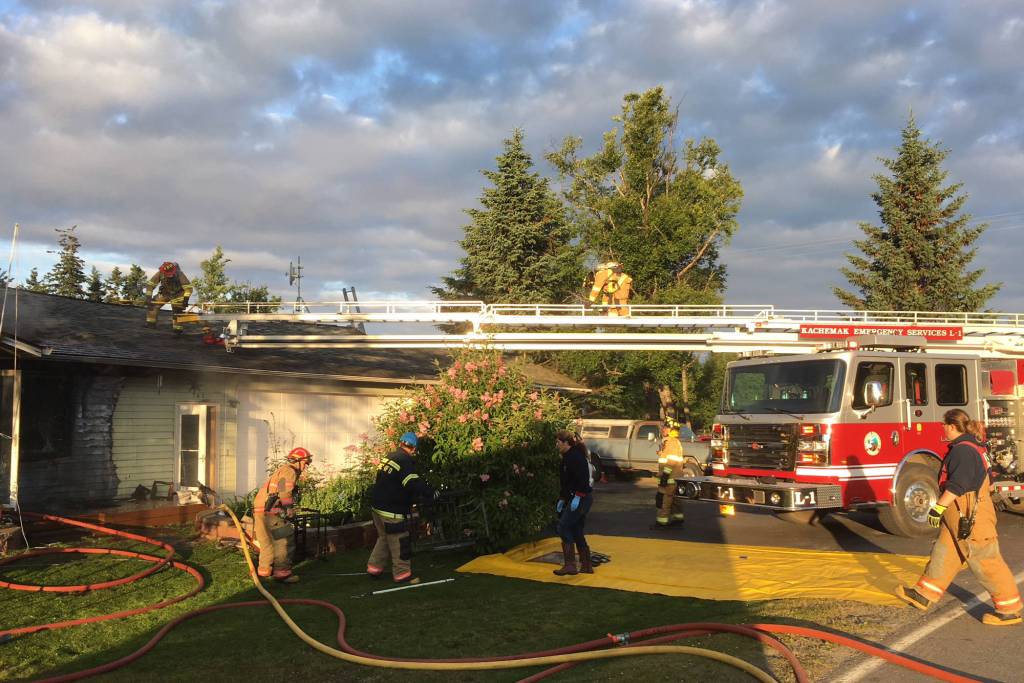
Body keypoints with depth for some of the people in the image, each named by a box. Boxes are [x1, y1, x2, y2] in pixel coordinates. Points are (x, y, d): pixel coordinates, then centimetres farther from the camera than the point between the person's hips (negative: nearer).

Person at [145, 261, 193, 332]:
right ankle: (150, 323, 4)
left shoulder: (179, 274, -31)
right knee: (152, 304, -8)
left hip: (177, 295, -3)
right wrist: (148, 297, -25)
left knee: (178, 309, -16)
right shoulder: (160, 274, -25)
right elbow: (150, 285, -17)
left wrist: (186, 299, -40)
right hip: (164, 293, 3)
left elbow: (188, 287, -30)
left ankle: (177, 328, -4)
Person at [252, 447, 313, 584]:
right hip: (269, 512, -10)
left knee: (269, 541, 21)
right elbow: (285, 494, -19)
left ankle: (264, 570, 31)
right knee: (284, 540, -8)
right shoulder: (289, 471, -11)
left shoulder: (282, 470, 22)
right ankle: (282, 572, -8)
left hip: (260, 511, 10)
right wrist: (289, 511, -10)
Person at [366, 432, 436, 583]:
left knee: (384, 537, 23)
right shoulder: (405, 462, -18)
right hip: (391, 511, -9)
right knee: (399, 541, 2)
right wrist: (431, 494, -11)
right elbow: (415, 485, -26)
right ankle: (402, 573, 9)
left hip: (376, 506, 9)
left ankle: (374, 566, 26)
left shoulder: (388, 458, 10)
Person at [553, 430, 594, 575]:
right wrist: (562, 499, 22)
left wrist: (577, 497, -24)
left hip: (581, 498, -10)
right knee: (576, 532, 12)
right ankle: (586, 565, 18)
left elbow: (582, 479, -23)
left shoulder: (576, 456, -15)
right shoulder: (567, 457, 17)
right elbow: (566, 481, 23)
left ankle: (570, 565, -8)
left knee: (563, 527, -10)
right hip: (575, 498, 10)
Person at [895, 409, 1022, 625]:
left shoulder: (963, 450, -20)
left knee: (986, 561, -2)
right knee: (943, 553, 14)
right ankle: (924, 595, 22)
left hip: (970, 517, -11)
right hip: (959, 516, 11)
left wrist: (938, 508, -22)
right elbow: (984, 480, 22)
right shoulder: (972, 446, 13)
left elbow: (956, 486, -27)